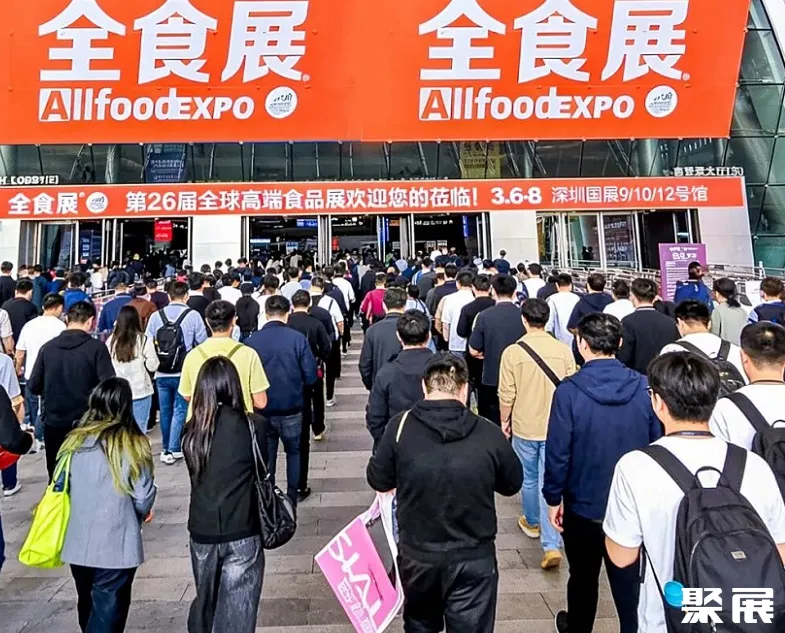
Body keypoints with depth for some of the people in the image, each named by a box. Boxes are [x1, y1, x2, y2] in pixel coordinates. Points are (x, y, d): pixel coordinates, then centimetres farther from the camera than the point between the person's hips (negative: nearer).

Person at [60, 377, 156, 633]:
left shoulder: (75, 441, -2)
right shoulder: (132, 443, -14)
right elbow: (143, 498, -11)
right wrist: (139, 515, 11)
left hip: (77, 543, 5)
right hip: (116, 545, -5)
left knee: (88, 606, 25)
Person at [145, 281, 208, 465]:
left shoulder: (156, 316, 0)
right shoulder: (193, 315, -8)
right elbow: (202, 343, -5)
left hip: (162, 373, 3)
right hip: (184, 372, -3)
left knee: (165, 411, 16)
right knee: (179, 411, 6)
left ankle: (166, 448, 28)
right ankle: (173, 449, 6)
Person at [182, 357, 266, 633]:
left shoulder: (192, 431, -4)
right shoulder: (252, 425, -13)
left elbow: (198, 476, 4)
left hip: (201, 532, 4)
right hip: (242, 534, -4)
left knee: (204, 600, 28)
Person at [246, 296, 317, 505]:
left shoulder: (251, 340, -11)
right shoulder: (298, 338, -14)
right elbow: (310, 376, -12)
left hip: (262, 410, 1)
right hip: (291, 409, -1)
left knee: (266, 456, 18)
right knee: (294, 452, 21)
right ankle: (292, 497, 27)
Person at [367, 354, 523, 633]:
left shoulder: (401, 426, -15)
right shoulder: (489, 433, -15)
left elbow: (378, 481, -3)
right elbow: (512, 485, 1)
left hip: (416, 554, 1)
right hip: (473, 558, -1)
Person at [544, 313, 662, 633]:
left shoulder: (569, 391, -19)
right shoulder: (644, 387, -10)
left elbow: (557, 451, -16)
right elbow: (657, 444, -1)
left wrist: (553, 498, -2)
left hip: (583, 504, -1)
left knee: (583, 577, 22)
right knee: (630, 581, 15)